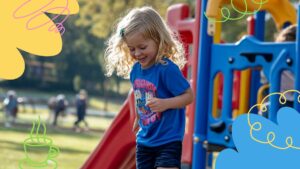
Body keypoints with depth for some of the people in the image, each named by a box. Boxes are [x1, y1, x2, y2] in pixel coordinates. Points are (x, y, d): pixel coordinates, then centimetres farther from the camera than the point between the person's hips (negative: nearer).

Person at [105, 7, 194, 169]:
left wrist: (165, 104, -29)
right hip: (144, 140, 7)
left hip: (168, 141, -7)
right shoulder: (135, 69, 2)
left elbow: (189, 95, -16)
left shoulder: (167, 69, -19)